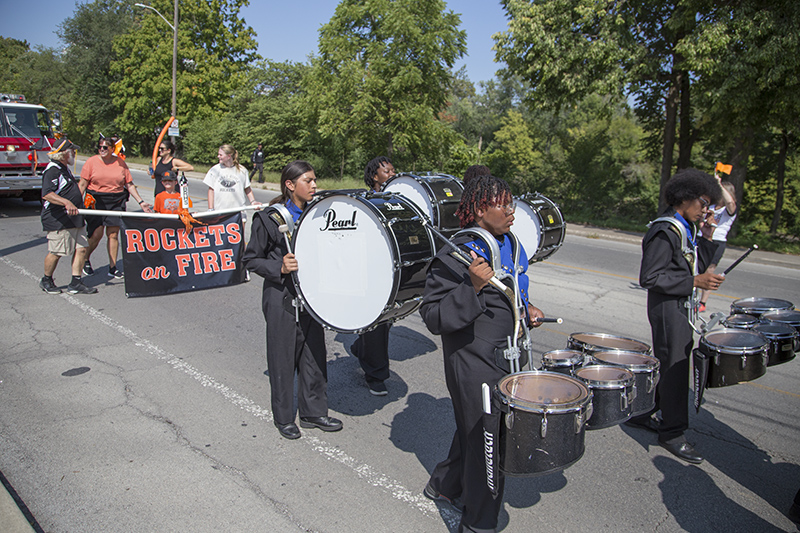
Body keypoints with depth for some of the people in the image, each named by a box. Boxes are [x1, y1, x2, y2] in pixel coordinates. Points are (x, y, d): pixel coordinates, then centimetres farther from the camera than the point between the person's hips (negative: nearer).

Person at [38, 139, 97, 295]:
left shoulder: (65, 169, 19)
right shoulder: (52, 170, -14)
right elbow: (46, 194, -28)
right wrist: (66, 202, -37)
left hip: (74, 218, 10)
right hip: (58, 221, -10)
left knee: (81, 248, 4)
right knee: (56, 252, -2)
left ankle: (76, 283, 9)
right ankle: (46, 281, 19)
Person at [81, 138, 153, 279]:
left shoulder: (120, 163, 6)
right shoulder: (91, 162, 1)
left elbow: (129, 185, 8)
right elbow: (82, 184, -2)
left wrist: (141, 202, 2)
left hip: (116, 202, 2)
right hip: (96, 201, -2)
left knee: (113, 235, 2)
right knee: (96, 235, -5)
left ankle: (113, 268, 10)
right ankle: (85, 260, 23)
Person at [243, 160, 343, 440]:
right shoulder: (268, 218, -9)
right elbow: (251, 260, -6)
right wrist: (279, 267, -21)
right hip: (282, 299, -5)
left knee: (315, 354, 12)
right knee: (283, 358, 7)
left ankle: (313, 412, 29)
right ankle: (284, 417, 25)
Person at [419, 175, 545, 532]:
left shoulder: (508, 244, 6)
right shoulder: (455, 257, -21)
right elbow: (433, 317, -25)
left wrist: (526, 309, 5)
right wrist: (473, 288, -35)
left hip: (507, 358, 9)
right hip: (475, 366, -9)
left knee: (474, 432, 24)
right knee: (488, 444, 4)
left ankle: (444, 486, 47)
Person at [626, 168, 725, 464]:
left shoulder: (686, 229, 11)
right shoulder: (666, 231, -19)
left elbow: (695, 267, 14)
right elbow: (650, 278, -23)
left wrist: (707, 238, 4)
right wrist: (694, 282, -23)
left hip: (682, 307, 10)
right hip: (667, 308, -10)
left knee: (666, 364, 18)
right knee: (674, 367, -1)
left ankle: (641, 414, 33)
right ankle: (673, 433, 13)